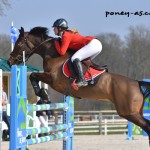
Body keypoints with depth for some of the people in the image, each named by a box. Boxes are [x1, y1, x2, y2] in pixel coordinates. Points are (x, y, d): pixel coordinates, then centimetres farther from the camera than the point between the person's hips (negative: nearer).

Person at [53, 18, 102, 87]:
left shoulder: (65, 36, -9)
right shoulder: (68, 34, 19)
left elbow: (62, 52, -14)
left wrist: (56, 42, 0)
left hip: (93, 44, -10)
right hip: (97, 44, 10)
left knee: (75, 58, -20)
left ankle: (82, 80, -26)